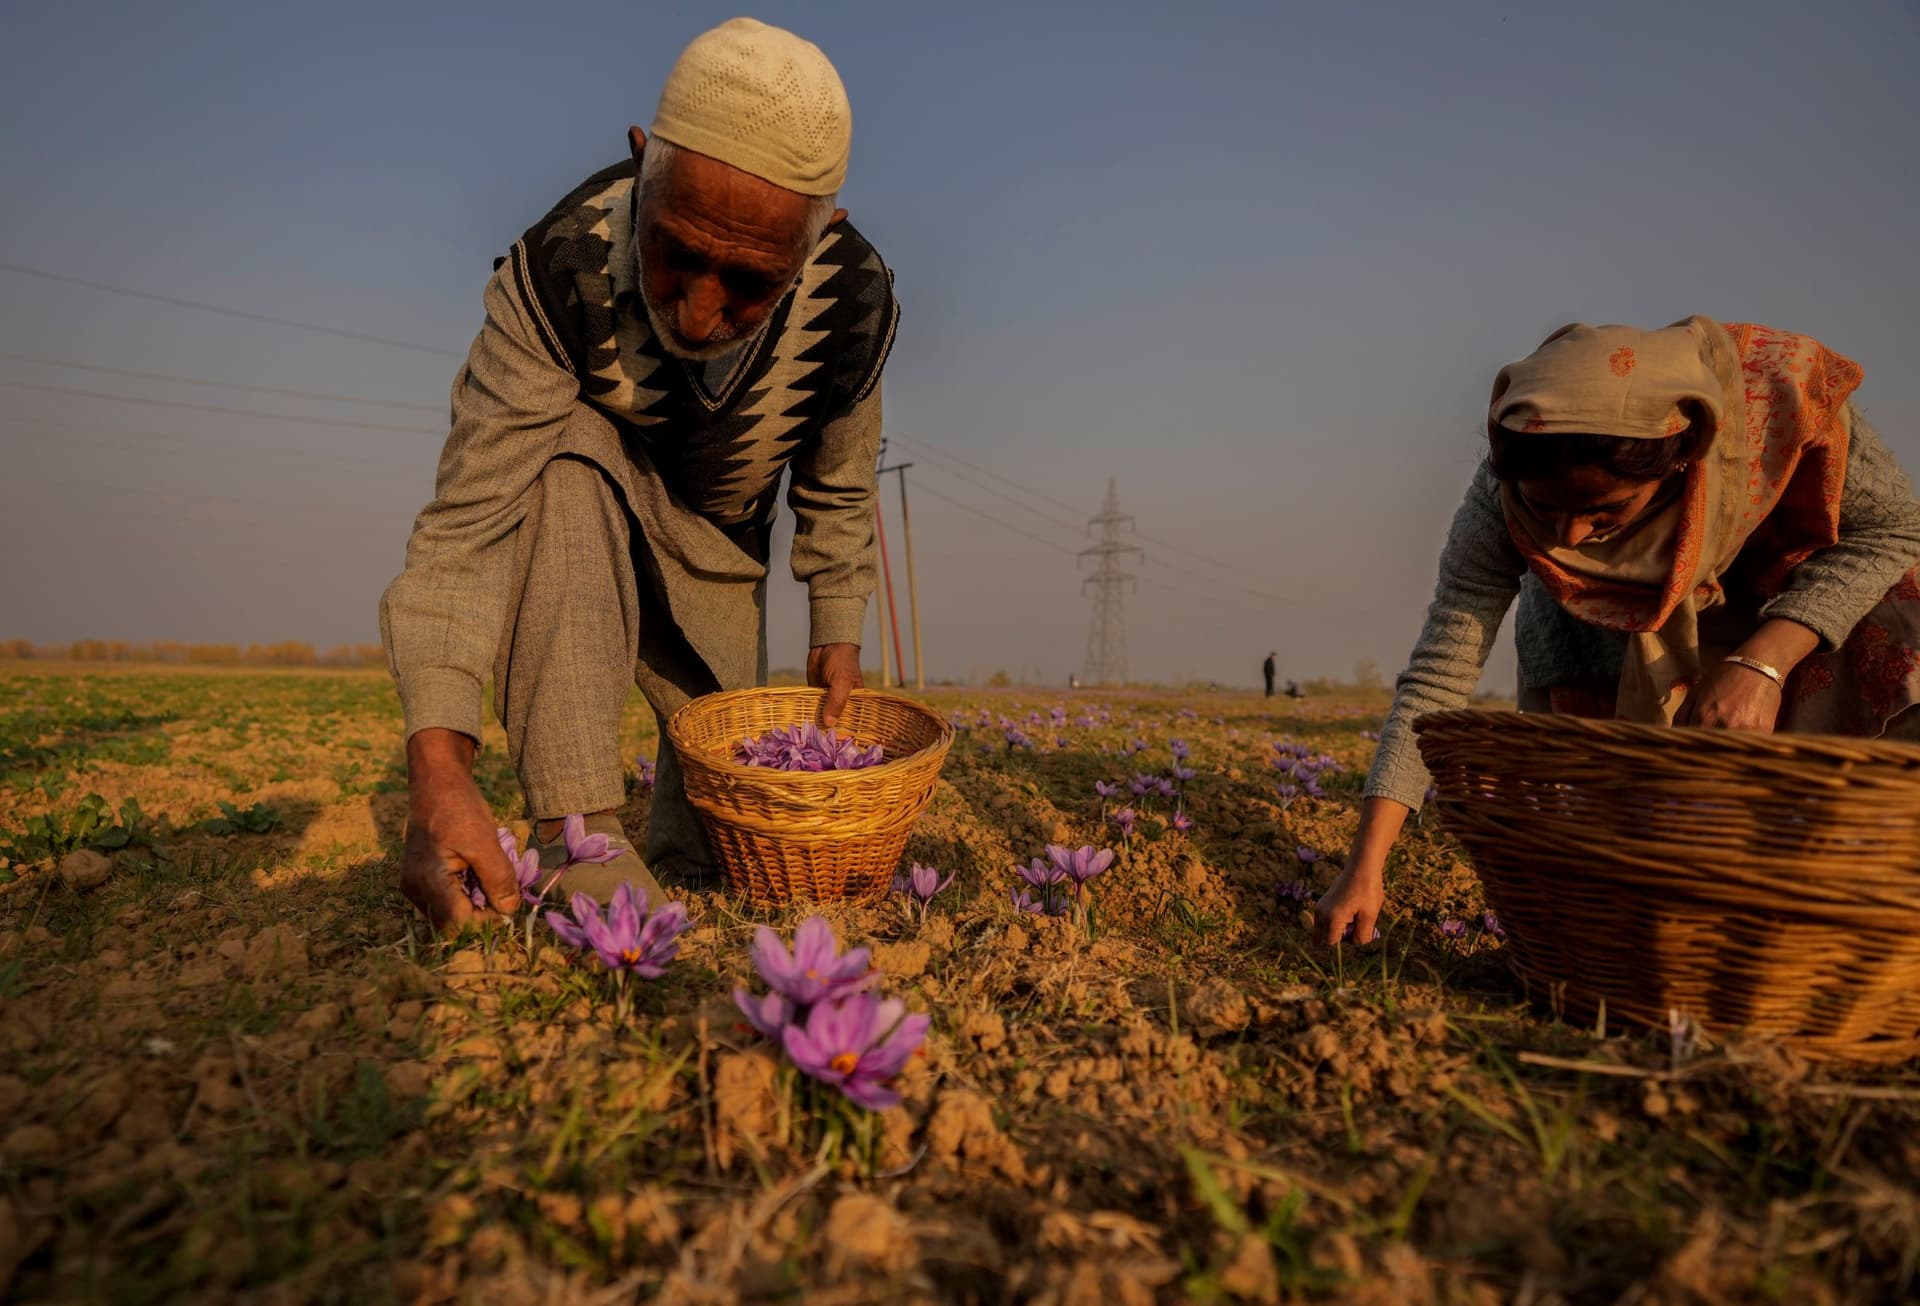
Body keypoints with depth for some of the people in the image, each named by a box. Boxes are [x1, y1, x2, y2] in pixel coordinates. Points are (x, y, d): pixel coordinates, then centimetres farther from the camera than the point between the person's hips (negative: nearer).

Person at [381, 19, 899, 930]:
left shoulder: (855, 302, -27)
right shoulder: (559, 270, -35)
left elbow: (838, 491, -8)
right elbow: (468, 518, -40)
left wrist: (837, 632, -6)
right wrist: (437, 764, -52)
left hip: (716, 560, 3)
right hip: (576, 514, -2)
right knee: (565, 454, -37)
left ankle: (673, 875, 37)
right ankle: (576, 831, -36)